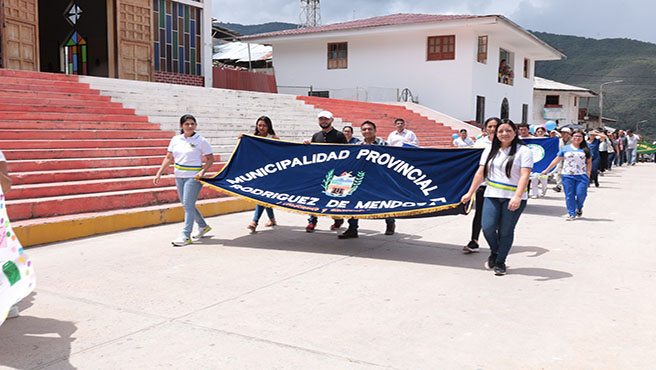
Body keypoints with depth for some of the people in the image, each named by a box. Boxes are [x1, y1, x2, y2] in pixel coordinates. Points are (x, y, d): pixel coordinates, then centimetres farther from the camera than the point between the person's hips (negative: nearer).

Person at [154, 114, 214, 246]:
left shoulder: (201, 141, -6)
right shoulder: (176, 140, 7)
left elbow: (210, 159, -4)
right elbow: (168, 158, 11)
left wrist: (202, 171, -19)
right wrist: (159, 173, 4)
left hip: (193, 177, -6)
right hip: (179, 176, 6)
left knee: (188, 205, -9)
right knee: (187, 205, 13)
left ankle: (185, 236, -4)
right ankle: (203, 226, 33)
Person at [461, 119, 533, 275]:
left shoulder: (523, 151, -2)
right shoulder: (490, 151, 12)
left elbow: (525, 175, -12)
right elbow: (480, 173, 14)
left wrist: (517, 197, -25)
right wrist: (470, 193, 10)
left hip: (513, 198, -3)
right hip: (492, 196, 3)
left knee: (506, 231, 1)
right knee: (488, 227, -9)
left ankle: (500, 262, 19)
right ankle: (494, 251, 22)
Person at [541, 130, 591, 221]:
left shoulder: (585, 150, 11)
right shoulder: (565, 149, 10)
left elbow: (589, 162, 12)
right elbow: (556, 160, 10)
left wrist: (588, 172, -2)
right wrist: (546, 170, 8)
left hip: (582, 176, 0)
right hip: (568, 176, 0)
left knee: (581, 194, -5)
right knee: (569, 195, 1)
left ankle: (579, 208, 25)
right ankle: (571, 213, 11)